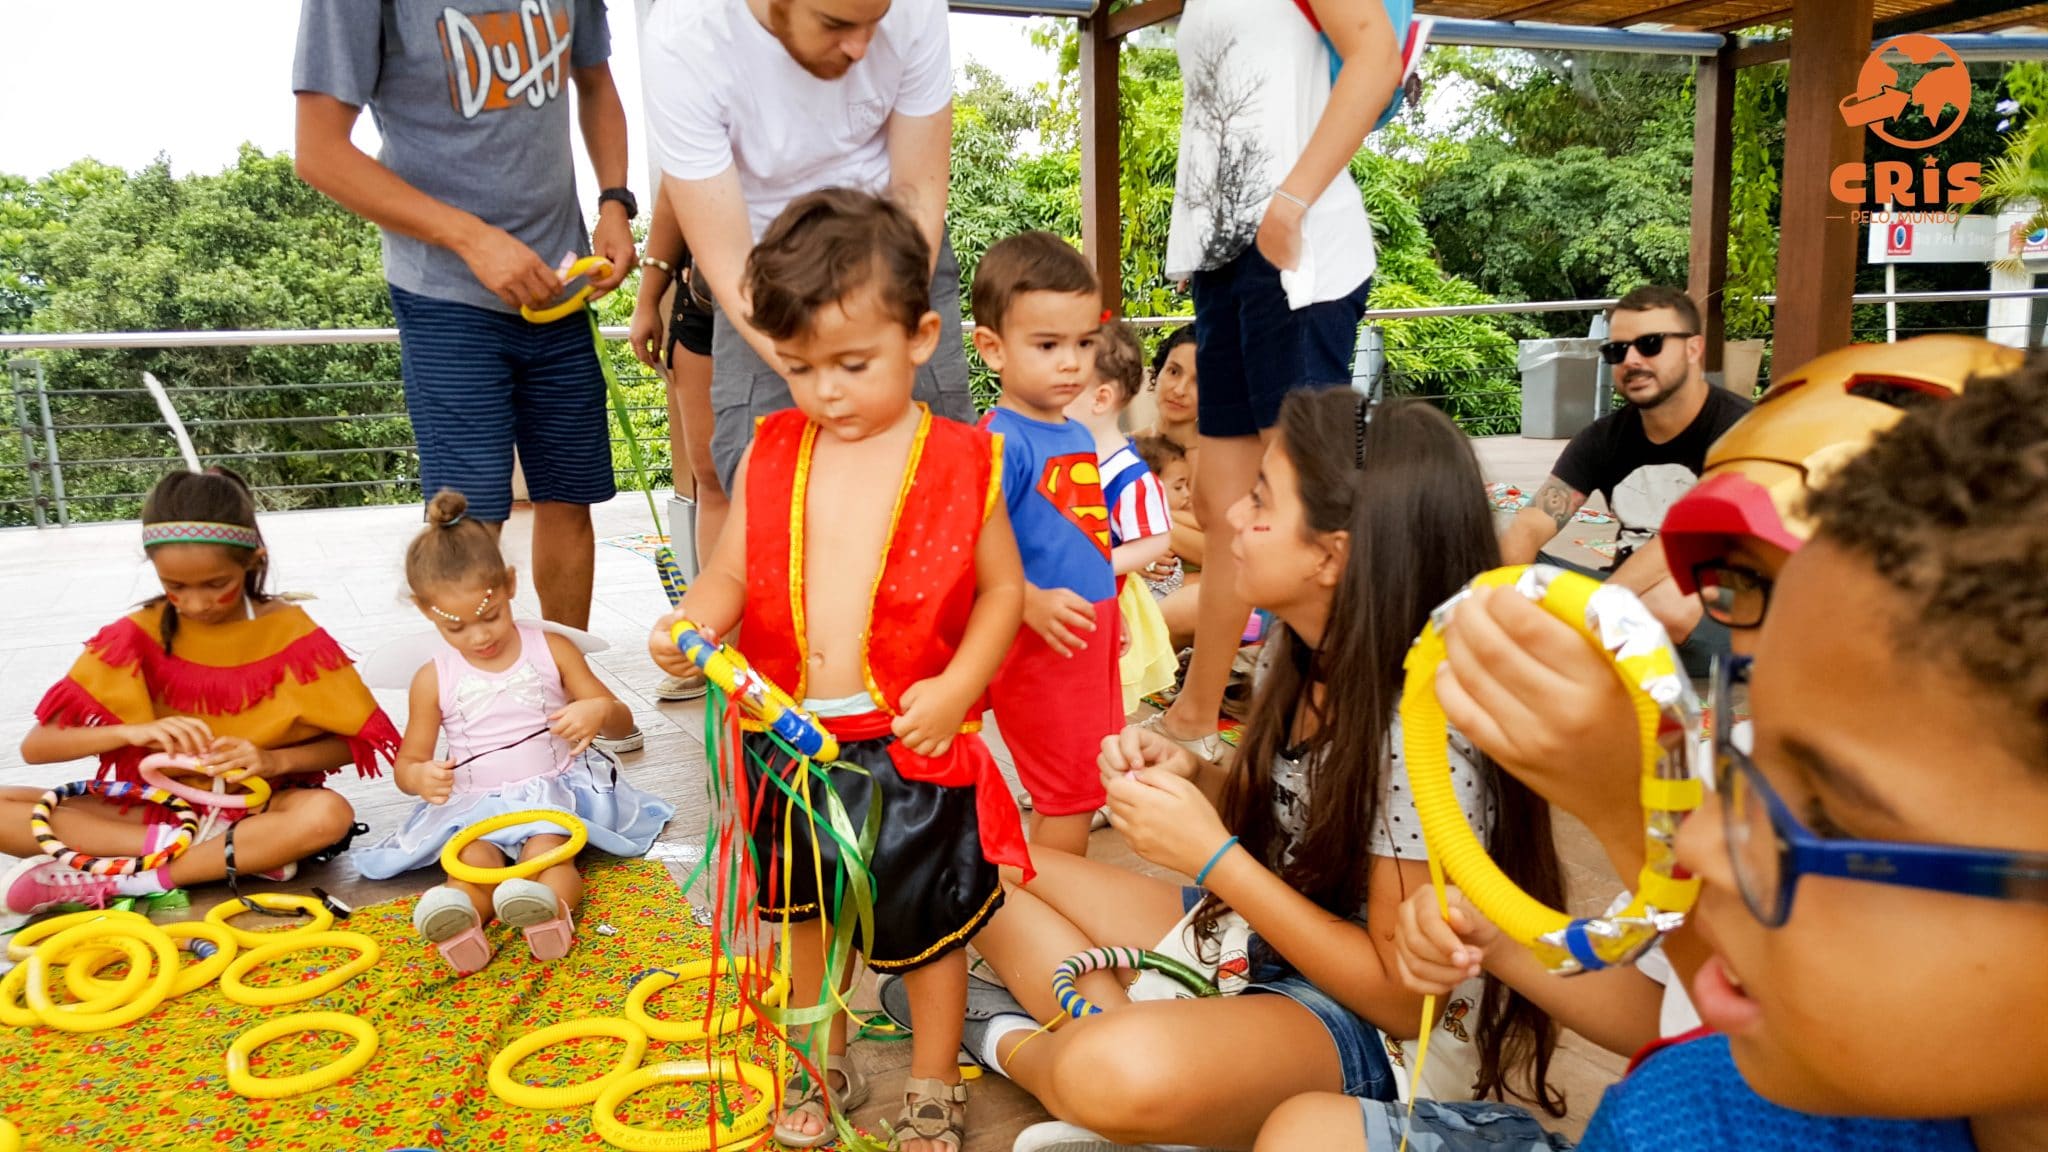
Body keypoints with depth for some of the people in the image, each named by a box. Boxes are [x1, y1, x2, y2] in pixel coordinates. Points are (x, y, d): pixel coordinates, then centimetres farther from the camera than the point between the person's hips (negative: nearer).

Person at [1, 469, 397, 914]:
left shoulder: (289, 632, -8)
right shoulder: (139, 635, -4)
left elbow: (351, 742, -4)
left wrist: (274, 761, -23)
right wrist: (131, 731, -24)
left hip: (256, 806, -2)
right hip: (157, 808, 2)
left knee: (329, 814, -35)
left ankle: (108, 882, -25)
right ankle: (248, 852, -25)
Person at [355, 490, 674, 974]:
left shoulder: (552, 650, 2)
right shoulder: (434, 680, 4)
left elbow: (623, 720, 5)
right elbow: (406, 763, 12)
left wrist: (599, 712, -21)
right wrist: (420, 775, -15)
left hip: (554, 790, -1)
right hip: (471, 806, 1)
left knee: (546, 851, -31)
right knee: (475, 862, -30)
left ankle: (550, 907, -60)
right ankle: (458, 918, -59)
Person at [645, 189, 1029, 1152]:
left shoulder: (961, 461, -9)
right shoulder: (770, 456, 0)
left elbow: (1002, 587, -4)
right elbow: (732, 574, 1)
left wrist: (957, 685, -16)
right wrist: (691, 623, -20)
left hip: (913, 745, -3)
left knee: (931, 924, 13)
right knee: (806, 912, 22)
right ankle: (826, 1069, 47)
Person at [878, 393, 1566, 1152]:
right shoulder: (1304, 651, -4)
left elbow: (1406, 996, -22)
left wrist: (1210, 855, -26)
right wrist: (1188, 777, -11)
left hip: (1364, 1027, -8)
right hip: (1251, 936, 8)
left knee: (1120, 1076, -38)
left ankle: (1008, 1042, -4)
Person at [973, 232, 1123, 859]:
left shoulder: (1079, 437, 8)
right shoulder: (1001, 442, -19)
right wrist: (1033, 602, -34)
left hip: (1090, 636, 9)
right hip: (1040, 643, -9)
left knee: (1083, 783, 21)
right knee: (1068, 792, 3)